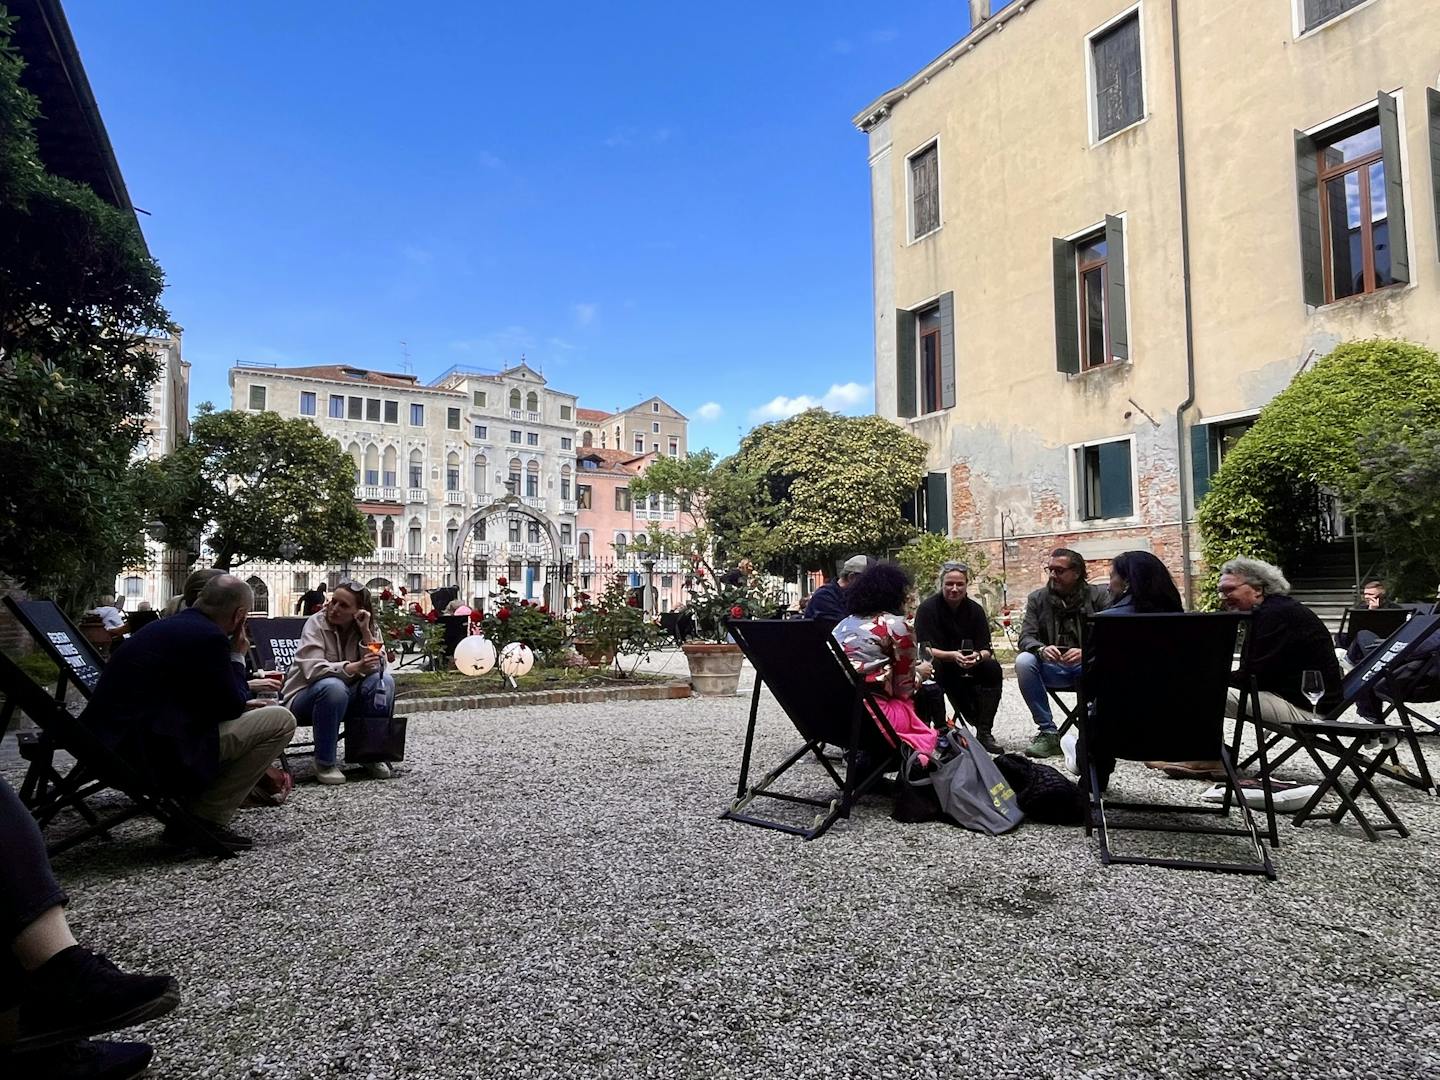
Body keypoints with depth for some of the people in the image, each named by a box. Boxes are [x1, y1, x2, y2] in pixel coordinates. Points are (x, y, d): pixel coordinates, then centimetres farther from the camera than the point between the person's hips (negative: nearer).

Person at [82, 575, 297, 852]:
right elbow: (231, 707, -6)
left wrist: (242, 704, 20)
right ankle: (205, 823, -1)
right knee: (281, 720, -8)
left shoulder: (165, 626, 14)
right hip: (149, 755, -10)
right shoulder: (209, 637, -16)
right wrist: (238, 657, 5)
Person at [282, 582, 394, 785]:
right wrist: (355, 667, -42)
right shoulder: (316, 623, -13)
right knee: (333, 686, -37)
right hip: (306, 697, -3)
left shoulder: (369, 628, -2)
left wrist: (365, 631, -23)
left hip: (347, 698, 4)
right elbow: (313, 670, -27)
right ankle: (324, 763, -21)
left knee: (384, 680, -24)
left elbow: (378, 667, -15)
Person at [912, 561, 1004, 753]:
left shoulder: (975, 610, 1)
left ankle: (984, 733, -17)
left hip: (969, 668, 4)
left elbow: (986, 649, -5)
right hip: (936, 668, -3)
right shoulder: (927, 609, -10)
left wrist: (978, 656, -30)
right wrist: (952, 656, -36)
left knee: (993, 669, -22)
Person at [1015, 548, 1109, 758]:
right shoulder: (1037, 598, 6)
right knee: (1023, 662, -28)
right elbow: (1026, 637, -2)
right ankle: (1048, 732, -19)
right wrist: (1041, 649, -27)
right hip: (1052, 668, 2)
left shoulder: (1098, 596, 0)